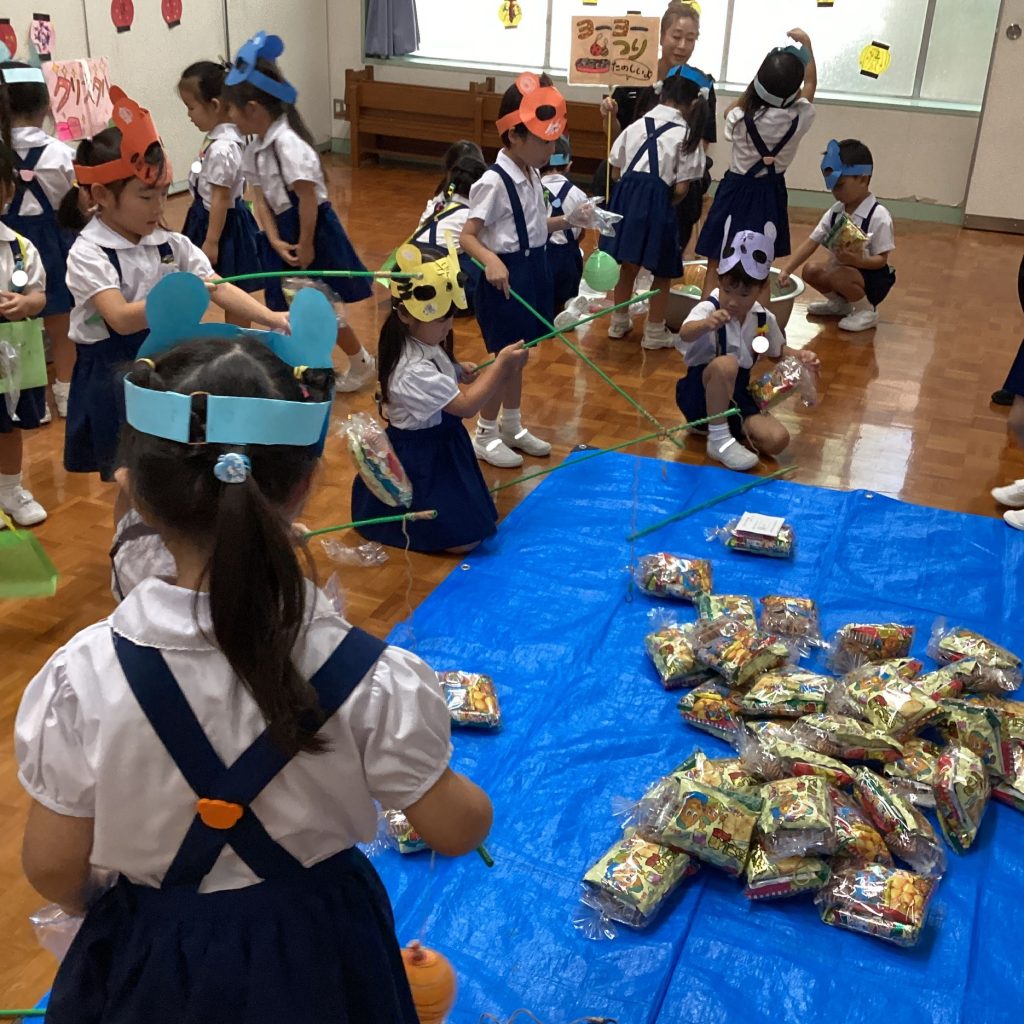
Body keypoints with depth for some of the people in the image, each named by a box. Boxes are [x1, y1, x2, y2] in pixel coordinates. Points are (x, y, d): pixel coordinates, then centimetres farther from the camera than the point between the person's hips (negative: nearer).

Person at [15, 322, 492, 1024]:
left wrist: (107, 907, 10)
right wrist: (472, 801, 9)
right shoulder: (372, 681, -27)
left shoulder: (84, 678, -25)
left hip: (154, 965, 0)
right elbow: (456, 830, -13)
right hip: (316, 957, 0)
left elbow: (54, 871, -12)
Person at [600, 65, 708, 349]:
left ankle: (619, 322, 34)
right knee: (663, 273, 13)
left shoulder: (636, 126, 8)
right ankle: (655, 333, 20)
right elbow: (681, 189, -7)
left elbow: (617, 168, 9)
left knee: (628, 266, 22)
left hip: (626, 196, 5)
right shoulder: (687, 136, -5)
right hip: (657, 202, -5)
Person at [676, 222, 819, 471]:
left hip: (736, 395, 5)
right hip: (700, 393, -4)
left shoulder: (763, 319, -2)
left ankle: (722, 424, 6)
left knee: (777, 440, -16)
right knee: (726, 364, -36)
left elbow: (777, 351, 18)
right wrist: (706, 324, -65)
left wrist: (800, 357, -4)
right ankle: (718, 438, -21)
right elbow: (685, 334, -42)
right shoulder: (708, 309, -19)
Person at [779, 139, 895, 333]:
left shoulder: (878, 216, -20)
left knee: (838, 276, -32)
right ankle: (841, 303, 16)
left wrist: (858, 260, -40)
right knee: (810, 271, -11)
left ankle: (866, 310, -4)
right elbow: (811, 244, -5)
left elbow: (882, 259, -20)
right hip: (842, 267, 7)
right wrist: (786, 270, -17)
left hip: (872, 276, -7)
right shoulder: (835, 212, -1)